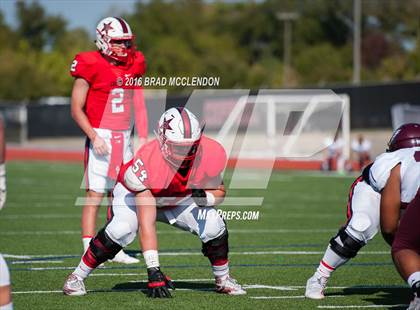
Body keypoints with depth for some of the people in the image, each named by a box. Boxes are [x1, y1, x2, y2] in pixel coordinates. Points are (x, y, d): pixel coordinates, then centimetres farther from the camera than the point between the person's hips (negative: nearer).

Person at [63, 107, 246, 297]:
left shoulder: (211, 154, -30)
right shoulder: (147, 162, -41)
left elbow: (219, 191, -7)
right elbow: (146, 224, -40)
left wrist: (205, 197, -33)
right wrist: (153, 271, -43)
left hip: (181, 198, 4)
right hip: (135, 194, -4)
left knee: (214, 227, -18)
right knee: (121, 230, -31)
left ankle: (223, 280, 10)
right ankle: (77, 276, -9)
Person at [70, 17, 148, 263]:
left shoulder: (133, 66, 10)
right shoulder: (91, 67, -9)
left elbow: (139, 107, 15)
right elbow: (77, 108, -7)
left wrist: (143, 139, 8)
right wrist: (94, 137, -17)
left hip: (124, 138, 6)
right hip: (101, 137, -6)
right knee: (95, 194, -7)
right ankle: (89, 251, -6)